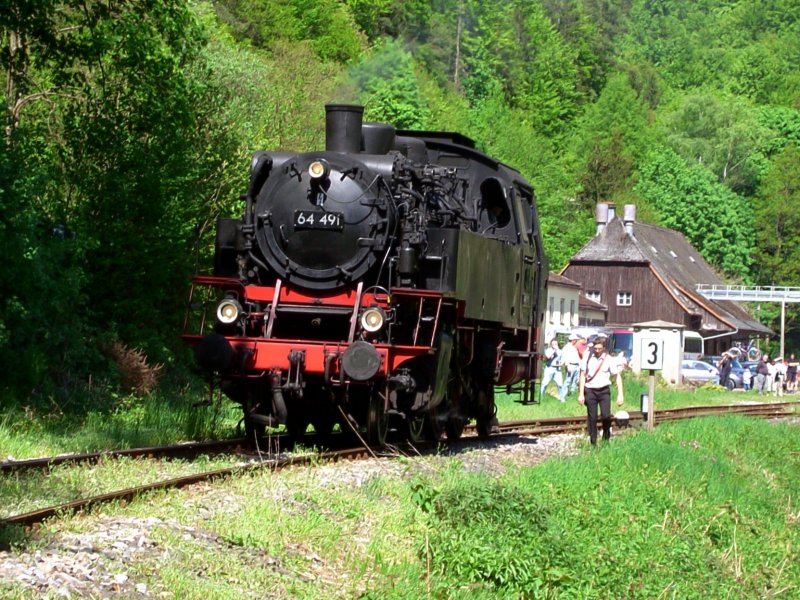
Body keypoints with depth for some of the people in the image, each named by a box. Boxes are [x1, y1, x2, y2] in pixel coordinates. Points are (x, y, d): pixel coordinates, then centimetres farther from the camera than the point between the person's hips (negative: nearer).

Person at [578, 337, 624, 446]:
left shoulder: (609, 359, -4)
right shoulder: (588, 357, -2)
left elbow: (618, 376, 2)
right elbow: (583, 375, 3)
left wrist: (620, 394, -3)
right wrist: (581, 394, 0)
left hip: (604, 390, -1)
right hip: (590, 391, 1)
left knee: (606, 416, -13)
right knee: (592, 418, 2)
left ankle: (606, 438, 12)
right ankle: (593, 443, 11)